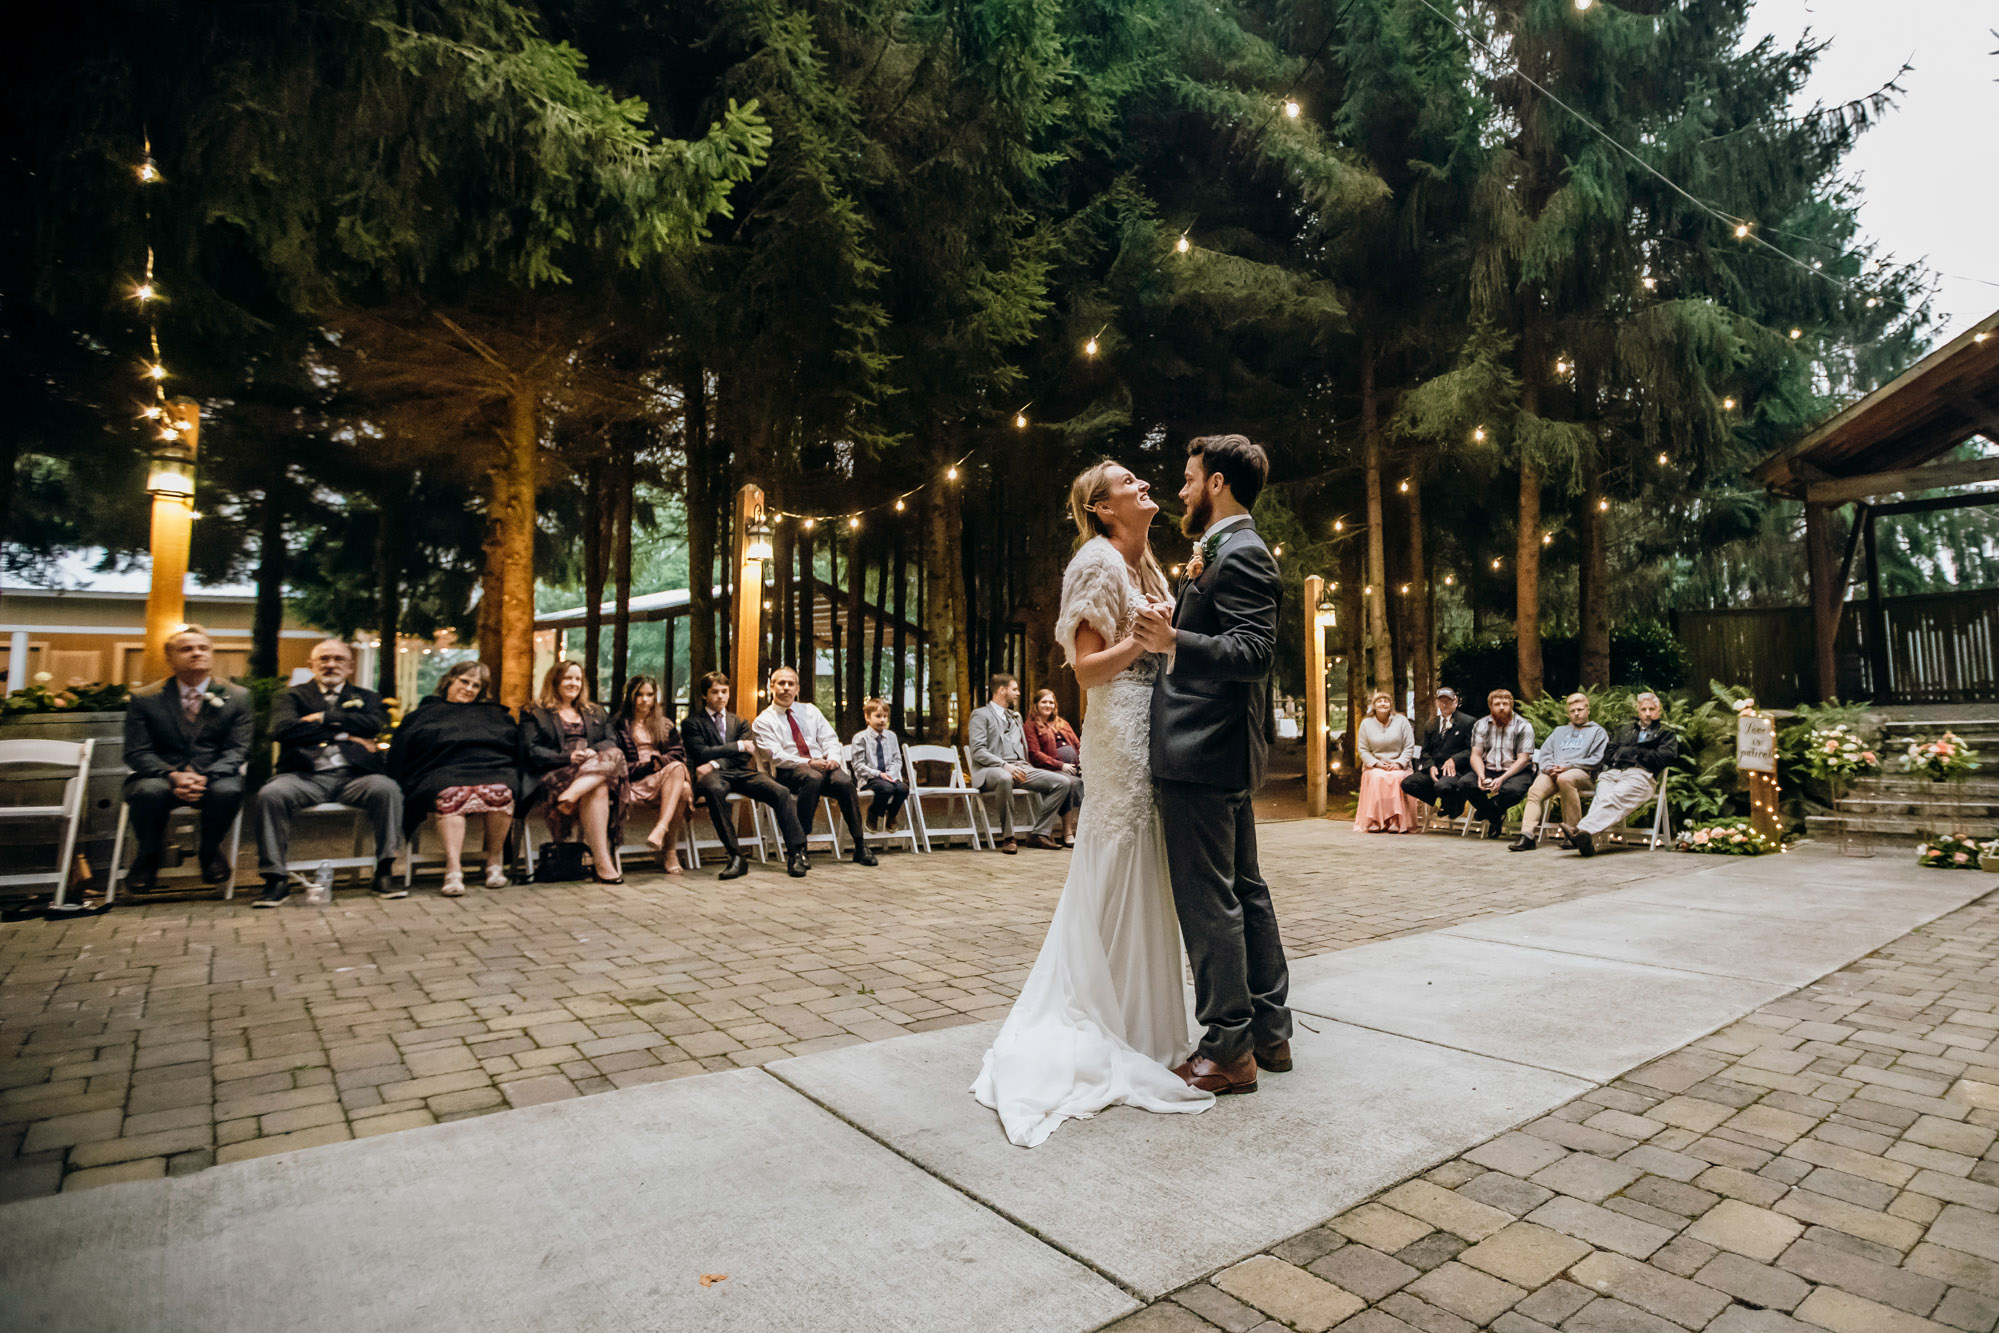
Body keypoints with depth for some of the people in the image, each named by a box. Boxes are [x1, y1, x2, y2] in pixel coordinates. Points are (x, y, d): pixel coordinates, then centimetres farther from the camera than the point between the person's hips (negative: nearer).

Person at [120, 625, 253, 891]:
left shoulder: (237, 697, 5)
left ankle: (209, 850, -3)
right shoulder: (144, 698, 6)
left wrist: (205, 777, -20)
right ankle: (148, 856, -3)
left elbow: (238, 749, -1)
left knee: (228, 790, -34)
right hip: (160, 776, 0)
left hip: (214, 777, 0)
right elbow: (136, 753, 0)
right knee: (149, 791, -34)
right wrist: (173, 776, -20)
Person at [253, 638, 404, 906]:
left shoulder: (366, 698, 25)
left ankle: (385, 871, -26)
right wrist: (342, 733, -2)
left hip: (353, 776, 0)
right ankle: (276, 878, -19)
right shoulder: (293, 696, 22)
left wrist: (325, 718, 0)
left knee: (386, 789, -31)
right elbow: (282, 729, 0)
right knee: (271, 794, -30)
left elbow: (375, 724, 2)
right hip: (306, 776, 0)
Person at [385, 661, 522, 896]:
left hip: (493, 773, 1)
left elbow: (517, 750, 21)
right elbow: (399, 752, 15)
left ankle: (494, 860, -20)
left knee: (500, 791, -36)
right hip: (444, 774, -1)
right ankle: (454, 868, -42)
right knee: (452, 794, -38)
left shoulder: (496, 715, 31)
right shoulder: (426, 713, 28)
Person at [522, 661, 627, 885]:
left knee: (614, 755, -34)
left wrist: (593, 751, -11)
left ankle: (571, 796, -46)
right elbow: (531, 751, 2)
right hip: (554, 774, -4)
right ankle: (602, 862, -41)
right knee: (597, 790, -37)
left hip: (596, 771, 4)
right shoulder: (535, 714, 16)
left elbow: (612, 741, 14)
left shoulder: (595, 713, 28)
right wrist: (568, 757, -14)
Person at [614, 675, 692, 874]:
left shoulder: (665, 724, 24)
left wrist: (660, 760, -10)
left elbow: (678, 753, 11)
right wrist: (649, 766, -9)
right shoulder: (619, 724, 13)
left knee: (684, 789, -34)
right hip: (636, 782, -3)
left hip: (667, 779, 3)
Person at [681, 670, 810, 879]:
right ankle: (736, 857, -36)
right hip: (715, 775, -4)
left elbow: (745, 756, 8)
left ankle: (796, 853, -24)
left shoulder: (739, 723, 23)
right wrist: (739, 746, -5)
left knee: (780, 792, -24)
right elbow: (702, 753, -4)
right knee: (714, 789, -41)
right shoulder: (692, 723, 12)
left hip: (741, 773, 4)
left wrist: (715, 763, -9)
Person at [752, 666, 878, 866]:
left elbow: (830, 739, 13)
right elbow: (775, 756, -7)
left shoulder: (810, 711, 21)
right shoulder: (763, 721, 7)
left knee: (845, 782, -30)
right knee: (813, 778, -39)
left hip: (823, 765, 4)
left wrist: (833, 758, -10)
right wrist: (808, 763, -19)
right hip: (790, 772, -4)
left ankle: (861, 848, -24)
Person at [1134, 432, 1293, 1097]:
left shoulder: (1239, 553, -13)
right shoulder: (1227, 551, 19)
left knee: (1208, 898, -3)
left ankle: (1229, 1050, 8)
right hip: (1222, 750, 11)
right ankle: (1268, 1030, 28)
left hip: (1203, 751, -11)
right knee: (1243, 889, 16)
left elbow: (1255, 650, -23)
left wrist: (1174, 642, -34)